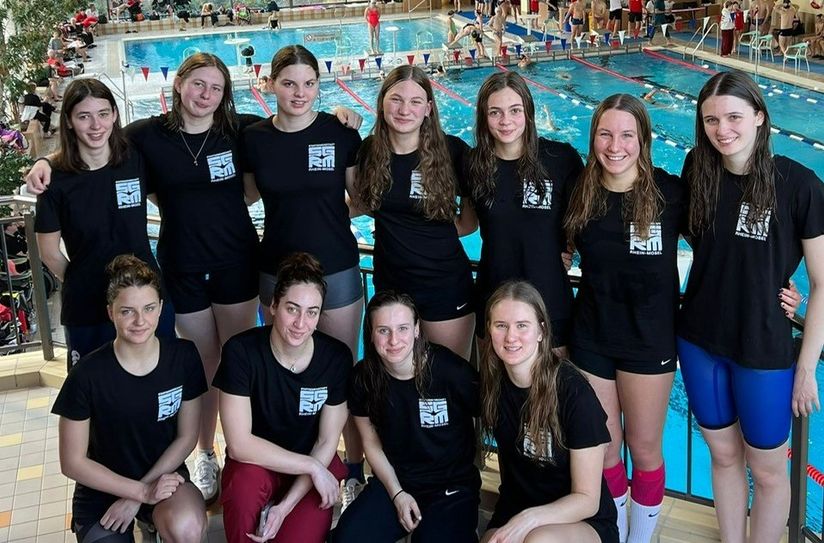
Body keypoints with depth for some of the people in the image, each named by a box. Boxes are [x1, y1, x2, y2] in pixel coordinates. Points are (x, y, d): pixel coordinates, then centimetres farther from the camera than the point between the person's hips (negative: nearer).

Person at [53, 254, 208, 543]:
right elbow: (73, 462, -9)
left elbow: (187, 436, -2)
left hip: (162, 474, 0)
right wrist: (141, 492, -16)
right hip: (104, 487, 0)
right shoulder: (88, 374, -17)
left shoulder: (183, 356, -11)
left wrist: (137, 496, -9)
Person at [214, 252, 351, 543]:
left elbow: (327, 441, -6)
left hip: (315, 463, 2)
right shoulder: (241, 351, -20)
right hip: (256, 462, -2)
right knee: (245, 481, -36)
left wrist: (287, 505, -15)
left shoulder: (337, 357, -14)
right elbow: (239, 445, -22)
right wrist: (313, 467, -21)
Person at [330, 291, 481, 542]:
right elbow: (372, 444, 6)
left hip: (452, 486, -3)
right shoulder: (364, 377, -5)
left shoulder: (452, 371, -20)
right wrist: (397, 493, -3)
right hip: (394, 482, 3)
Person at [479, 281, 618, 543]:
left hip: (583, 521, -4)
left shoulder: (574, 392, -19)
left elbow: (587, 500, -15)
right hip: (513, 511, 4)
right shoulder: (493, 381, -4)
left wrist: (528, 520, -29)